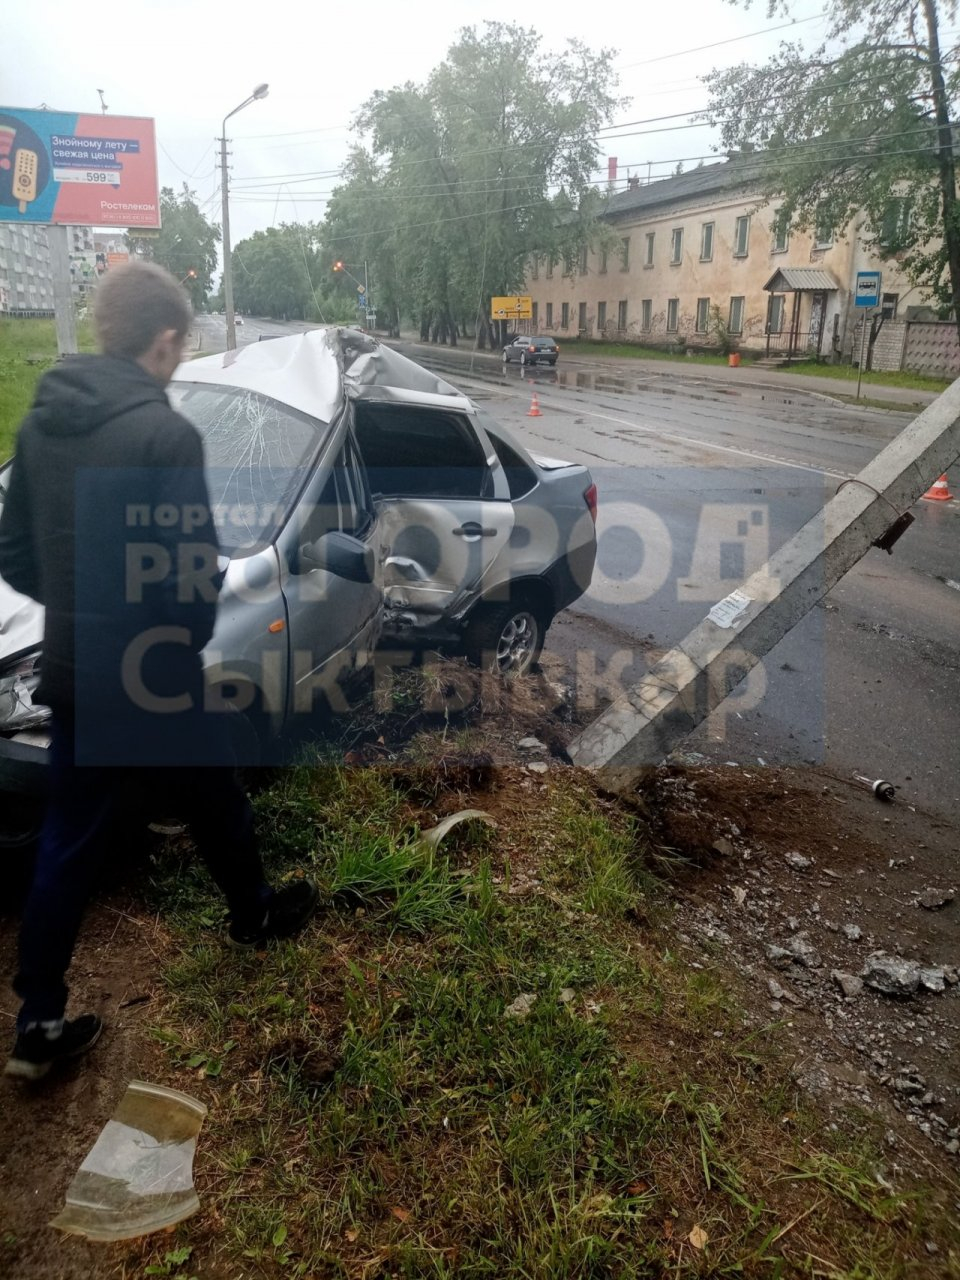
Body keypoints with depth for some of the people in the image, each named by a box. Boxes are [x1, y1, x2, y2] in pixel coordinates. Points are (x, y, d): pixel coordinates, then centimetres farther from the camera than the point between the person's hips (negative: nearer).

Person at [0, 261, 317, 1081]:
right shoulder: (164, 432, -20)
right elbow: (193, 568, -19)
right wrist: (194, 634, 1)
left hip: (72, 675, 6)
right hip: (156, 676, -6)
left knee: (67, 848, 14)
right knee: (217, 807, 19)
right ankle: (254, 918, 44)